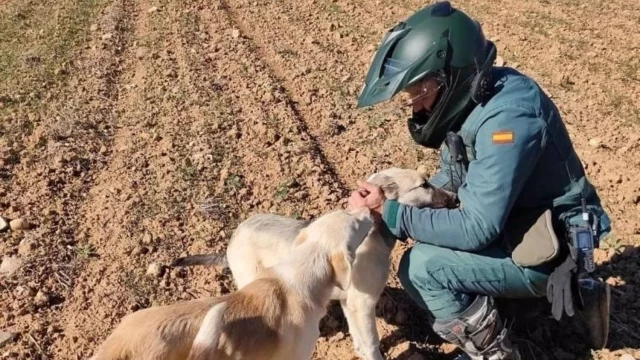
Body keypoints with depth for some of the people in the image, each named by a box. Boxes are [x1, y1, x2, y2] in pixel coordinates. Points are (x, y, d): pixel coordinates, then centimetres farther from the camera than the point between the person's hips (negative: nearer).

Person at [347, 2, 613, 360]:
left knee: (421, 267, -19)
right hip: (517, 228, 9)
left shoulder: (507, 119, -30)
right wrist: (403, 198, -5)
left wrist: (390, 214, -24)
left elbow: (476, 228, -29)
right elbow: (456, 173, 11)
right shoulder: (474, 97, -3)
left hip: (547, 250, -9)